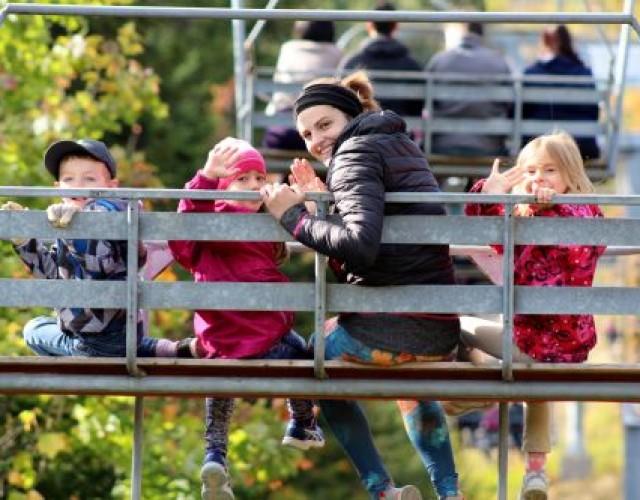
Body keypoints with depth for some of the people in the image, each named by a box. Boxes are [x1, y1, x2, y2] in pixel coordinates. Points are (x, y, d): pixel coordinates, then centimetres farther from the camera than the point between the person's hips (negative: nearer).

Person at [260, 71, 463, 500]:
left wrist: (295, 217, -12)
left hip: (385, 331, -8)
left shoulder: (356, 152, -8)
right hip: (441, 336, 8)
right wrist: (326, 202, 12)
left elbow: (360, 246, -22)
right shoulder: (405, 146, 20)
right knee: (413, 379, 41)